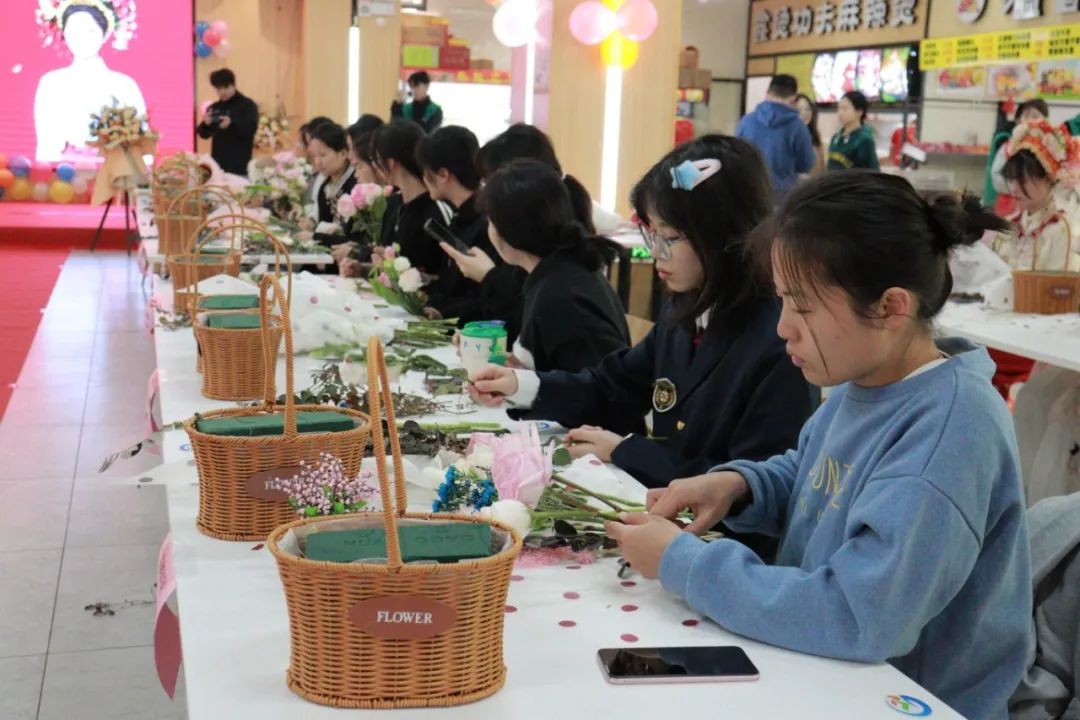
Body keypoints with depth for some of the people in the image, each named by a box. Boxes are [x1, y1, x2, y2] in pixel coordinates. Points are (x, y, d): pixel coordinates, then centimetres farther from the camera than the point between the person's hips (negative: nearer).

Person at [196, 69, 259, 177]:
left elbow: (251, 129, -13)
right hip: (218, 164, 4)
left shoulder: (247, 105, 0)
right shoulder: (214, 108, 13)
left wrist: (232, 124, -29)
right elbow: (204, 134, 11)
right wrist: (205, 124, -11)